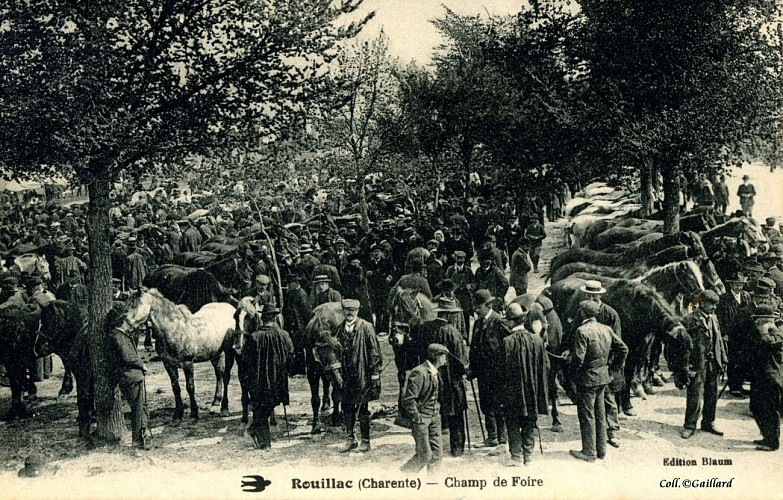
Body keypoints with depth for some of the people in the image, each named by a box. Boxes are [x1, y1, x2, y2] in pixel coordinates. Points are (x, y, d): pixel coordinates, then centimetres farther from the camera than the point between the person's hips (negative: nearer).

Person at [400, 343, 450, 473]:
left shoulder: (435, 372, 11)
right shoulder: (419, 373, -19)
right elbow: (408, 399, -21)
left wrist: (437, 409, 15)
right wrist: (417, 418, -17)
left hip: (434, 417, 9)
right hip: (421, 418, -9)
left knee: (436, 454, 7)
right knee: (424, 455, -8)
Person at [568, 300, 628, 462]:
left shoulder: (582, 331, -18)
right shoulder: (606, 329, 3)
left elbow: (578, 358, -23)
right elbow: (623, 349, 5)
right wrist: (613, 367, 12)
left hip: (587, 379, -7)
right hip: (603, 378, 7)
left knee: (587, 416, 3)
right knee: (600, 414, 16)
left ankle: (589, 452, 9)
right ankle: (601, 450, 24)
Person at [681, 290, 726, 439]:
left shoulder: (714, 318, 12)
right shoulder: (690, 320, -10)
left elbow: (719, 340, 19)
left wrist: (723, 360, 14)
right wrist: (686, 364, -16)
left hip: (713, 363, 7)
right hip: (698, 363, -7)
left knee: (712, 395, 13)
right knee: (695, 394, -5)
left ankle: (708, 423, 26)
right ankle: (690, 426, 3)